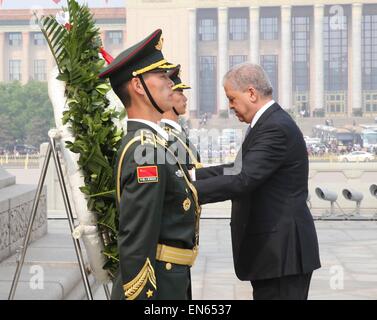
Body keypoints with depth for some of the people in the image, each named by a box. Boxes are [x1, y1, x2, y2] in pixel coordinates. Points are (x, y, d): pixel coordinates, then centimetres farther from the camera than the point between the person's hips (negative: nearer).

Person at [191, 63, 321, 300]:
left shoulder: (276, 128, -19)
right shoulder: (271, 122, 14)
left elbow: (242, 181, -26)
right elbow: (239, 170, 15)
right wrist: (194, 175, 4)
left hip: (282, 252, -10)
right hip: (273, 247, 10)